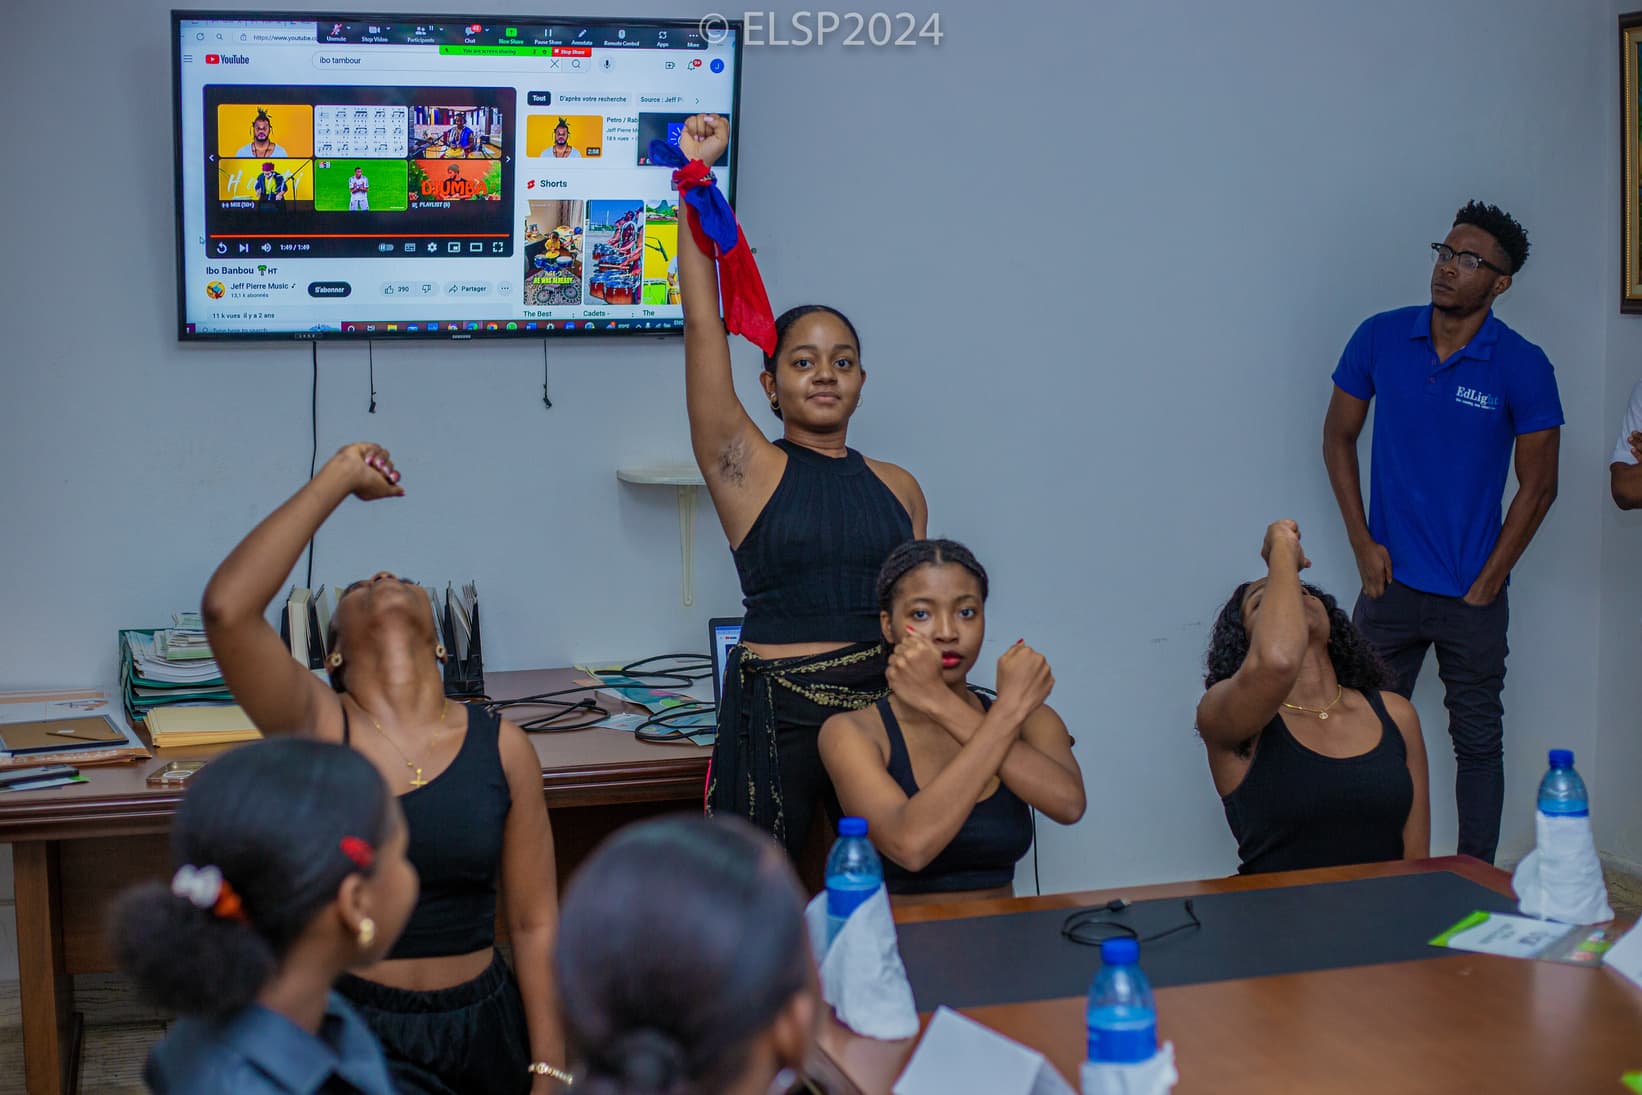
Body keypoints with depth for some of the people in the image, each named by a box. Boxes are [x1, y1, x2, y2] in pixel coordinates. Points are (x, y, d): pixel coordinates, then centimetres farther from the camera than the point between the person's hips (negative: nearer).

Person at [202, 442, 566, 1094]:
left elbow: (534, 924, 2)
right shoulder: (318, 728, -6)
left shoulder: (501, 749, -1)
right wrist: (337, 479, -15)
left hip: (482, 1028, 2)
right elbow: (227, 607, -23)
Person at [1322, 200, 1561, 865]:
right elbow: (1338, 437, 7)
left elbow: (1538, 485, -3)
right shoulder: (1381, 338, -2)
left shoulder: (1523, 367, -8)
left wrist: (1488, 581, -5)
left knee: (1478, 742, 9)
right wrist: (1363, 543, 0)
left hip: (1472, 596, -2)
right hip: (1390, 582, 2)